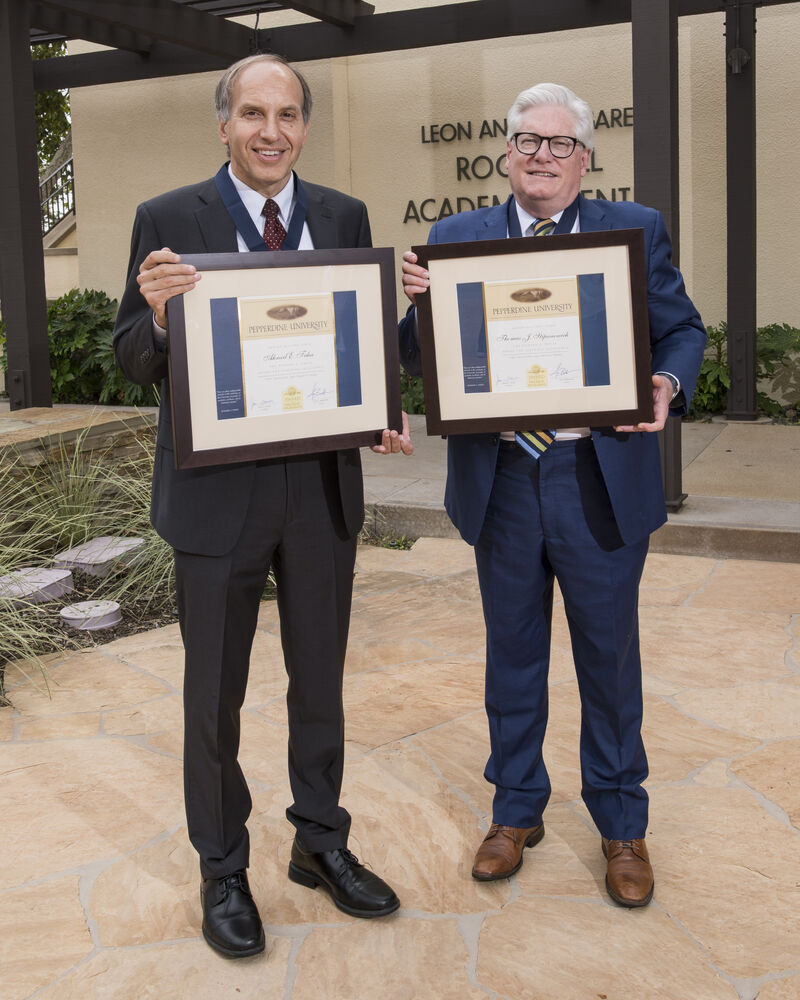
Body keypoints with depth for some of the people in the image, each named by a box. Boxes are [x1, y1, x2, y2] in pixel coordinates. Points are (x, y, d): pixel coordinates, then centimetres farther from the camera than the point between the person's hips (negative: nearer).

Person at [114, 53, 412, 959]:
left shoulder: (344, 219, 3)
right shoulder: (168, 221, -6)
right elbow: (134, 363, -6)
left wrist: (386, 415, -14)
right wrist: (158, 312, -28)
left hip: (324, 487, 3)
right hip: (219, 494, -3)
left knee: (320, 681, 17)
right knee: (214, 696, 11)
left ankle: (320, 843, 39)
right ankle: (222, 871, 31)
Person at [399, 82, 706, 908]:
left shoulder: (636, 230, 3)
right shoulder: (458, 237, 5)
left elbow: (682, 331, 4)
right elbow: (419, 358, 3)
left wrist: (668, 386, -18)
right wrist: (416, 301, -19)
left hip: (602, 480, -1)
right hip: (501, 481, 1)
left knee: (609, 658, 10)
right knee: (512, 655, 15)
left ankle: (621, 825, 29)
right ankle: (516, 810, 33)